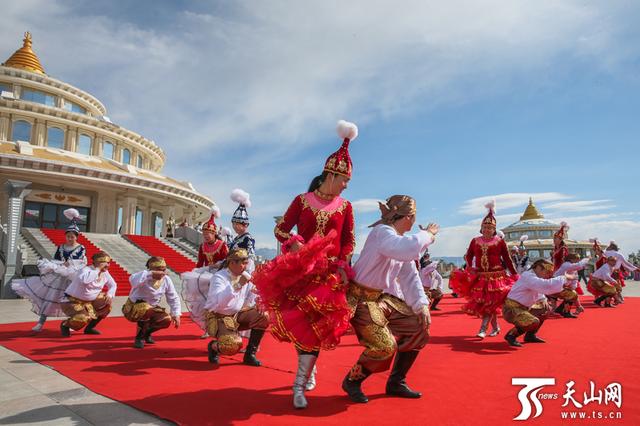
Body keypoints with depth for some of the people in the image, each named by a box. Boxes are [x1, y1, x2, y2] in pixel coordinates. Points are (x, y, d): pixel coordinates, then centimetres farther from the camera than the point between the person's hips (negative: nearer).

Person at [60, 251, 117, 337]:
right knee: (84, 318, -31)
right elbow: (84, 280, -49)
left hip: (89, 301, 8)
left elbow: (113, 285, 12)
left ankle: (89, 328, 12)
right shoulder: (86, 270, -25)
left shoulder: (105, 273, -2)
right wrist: (98, 269, -39)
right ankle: (65, 325, 5)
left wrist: (110, 295, -8)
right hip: (72, 301, -8)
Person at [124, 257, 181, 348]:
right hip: (133, 308, -6)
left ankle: (146, 333, 16)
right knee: (147, 309, -38)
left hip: (152, 308, 6)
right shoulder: (145, 276, -22)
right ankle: (139, 337, -12)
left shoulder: (166, 280, -5)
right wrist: (151, 274, -49)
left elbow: (173, 298, 3)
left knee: (167, 320, -17)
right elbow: (133, 280, -47)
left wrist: (176, 315, -4)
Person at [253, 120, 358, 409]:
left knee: (315, 322, -8)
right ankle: (309, 369, 26)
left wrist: (343, 264, -8)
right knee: (300, 320, -1)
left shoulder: (345, 206, 6)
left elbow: (349, 241, 8)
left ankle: (299, 384, 0)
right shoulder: (302, 200, 3)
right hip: (300, 270, 0)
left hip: (330, 272, 0)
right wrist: (295, 244, -16)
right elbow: (281, 230, 3)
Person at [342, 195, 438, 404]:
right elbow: (407, 250, -41)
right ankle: (352, 381, 7)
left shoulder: (402, 240, 8)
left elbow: (410, 276, 8)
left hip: (383, 297, 10)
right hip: (361, 299, -9)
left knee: (418, 328, 6)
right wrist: (427, 235, -22)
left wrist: (421, 305, -4)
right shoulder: (382, 232, -21)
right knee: (385, 345, -21)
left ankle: (396, 383, 20)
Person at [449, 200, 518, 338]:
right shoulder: (475, 241, 5)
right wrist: (469, 267, -6)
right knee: (482, 303, 5)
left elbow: (508, 260, 0)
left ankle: (483, 329, -7)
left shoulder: (500, 242, -2)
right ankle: (495, 327, 24)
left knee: (490, 303, -10)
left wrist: (515, 275, -1)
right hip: (480, 277, 3)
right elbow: (468, 256, 11)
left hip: (496, 277, -3)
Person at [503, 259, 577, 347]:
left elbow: (539, 291, 24)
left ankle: (530, 335, 21)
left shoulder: (535, 277, 9)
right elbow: (547, 285, -36)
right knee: (534, 322, -30)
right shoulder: (528, 277, -22)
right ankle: (511, 335, -7)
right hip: (511, 309, -11)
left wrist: (543, 300, 2)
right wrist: (565, 278, -27)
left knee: (546, 310, 16)